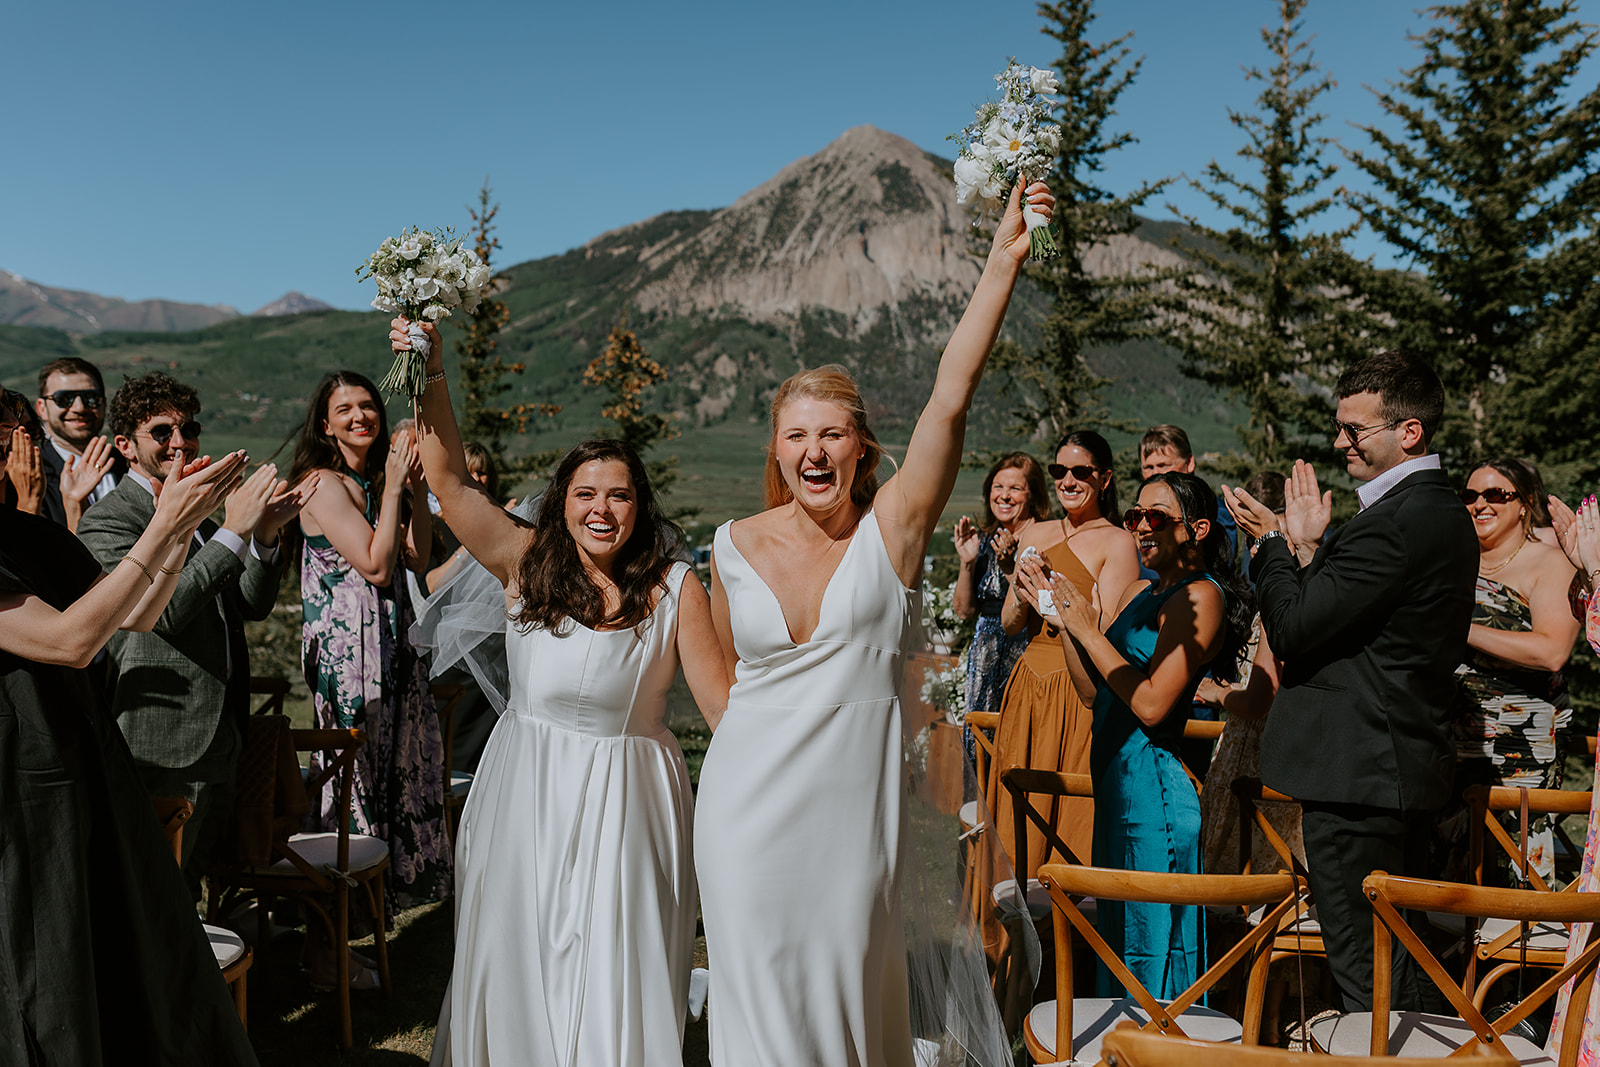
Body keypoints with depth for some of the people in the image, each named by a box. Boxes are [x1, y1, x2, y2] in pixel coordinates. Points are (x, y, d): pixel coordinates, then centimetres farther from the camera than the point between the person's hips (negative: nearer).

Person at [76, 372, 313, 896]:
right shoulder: (106, 522, -11)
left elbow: (252, 606, 10)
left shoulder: (202, 509, 14)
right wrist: (232, 532, -27)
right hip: (166, 747, -8)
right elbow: (161, 609, -25)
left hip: (221, 736, 8)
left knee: (189, 886, 21)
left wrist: (264, 536, -6)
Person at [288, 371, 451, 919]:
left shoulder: (370, 481, 13)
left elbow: (417, 557, 8)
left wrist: (417, 488, 0)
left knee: (398, 761, 15)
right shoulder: (324, 485, -12)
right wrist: (393, 487, -17)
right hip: (348, 644, -8)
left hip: (389, 642, 8)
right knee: (358, 767, -1)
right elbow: (376, 565, -20)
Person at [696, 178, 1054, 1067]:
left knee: (847, 991, 12)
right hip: (749, 809, 2)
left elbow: (952, 394, -20)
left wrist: (1004, 260, -27)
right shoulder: (735, 545, -1)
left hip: (854, 809, -1)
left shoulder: (893, 526, -8)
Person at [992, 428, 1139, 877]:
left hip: (1082, 691, -5)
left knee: (1073, 814, -3)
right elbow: (1009, 623, 12)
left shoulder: (1118, 542, -3)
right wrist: (1023, 591, -8)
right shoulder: (1035, 534, 13)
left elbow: (1105, 630, -13)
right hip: (1029, 685, 6)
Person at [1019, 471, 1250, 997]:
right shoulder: (1140, 593, 14)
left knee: (1150, 945, 1)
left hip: (1153, 782, -9)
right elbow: (1093, 691, 15)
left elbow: (1151, 705, -20)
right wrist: (1062, 621, 6)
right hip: (1116, 781, 9)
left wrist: (1088, 629, -14)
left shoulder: (1201, 596, -11)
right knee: (1117, 935, 18)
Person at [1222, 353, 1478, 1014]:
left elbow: (1293, 630, -20)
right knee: (1397, 965, 21)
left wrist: (1276, 543, -6)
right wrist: (1308, 547, 5)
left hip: (1357, 773, -11)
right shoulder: (1442, 511, 13)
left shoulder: (1396, 521, -21)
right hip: (1410, 761, 11)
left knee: (1364, 974, 0)